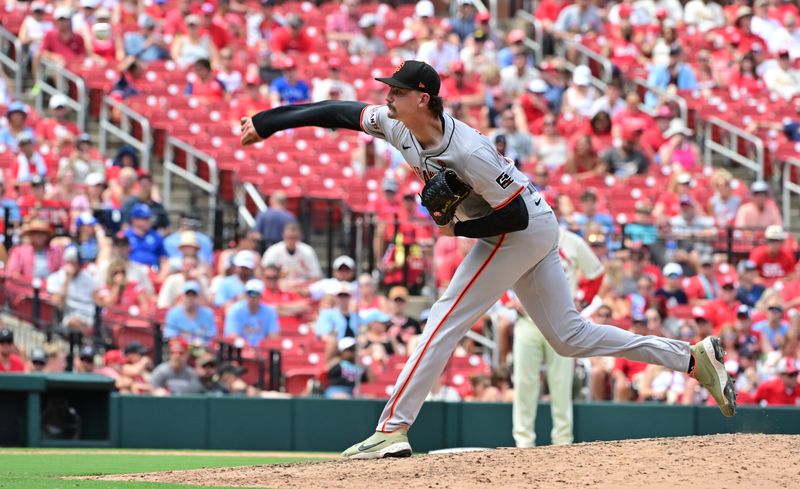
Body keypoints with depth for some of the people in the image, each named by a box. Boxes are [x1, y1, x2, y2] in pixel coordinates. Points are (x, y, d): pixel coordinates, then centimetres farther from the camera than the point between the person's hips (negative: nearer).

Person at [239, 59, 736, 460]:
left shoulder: (470, 154, -30)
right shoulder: (397, 124, -8)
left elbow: (516, 215, -25)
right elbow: (338, 112, -2)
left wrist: (457, 228, -20)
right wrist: (264, 124, -5)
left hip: (525, 231, -9)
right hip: (535, 231, 9)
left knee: (447, 320, -12)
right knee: (570, 336, 12)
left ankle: (393, 429, -14)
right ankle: (692, 357, 13)